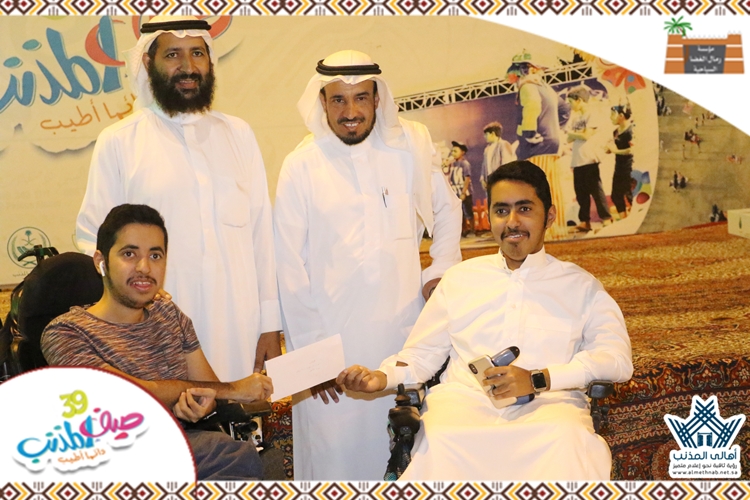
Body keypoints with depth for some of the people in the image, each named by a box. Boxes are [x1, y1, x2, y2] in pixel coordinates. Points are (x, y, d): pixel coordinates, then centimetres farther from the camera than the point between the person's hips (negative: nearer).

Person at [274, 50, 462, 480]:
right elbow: (291, 270, -3)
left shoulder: (411, 145, 2)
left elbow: (446, 208, 18)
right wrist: (308, 349, -5)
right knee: (336, 450, 2)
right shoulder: (302, 166, -4)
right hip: (333, 336, -2)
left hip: (406, 330, 2)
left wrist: (441, 270, 5)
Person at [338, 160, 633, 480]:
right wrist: (383, 377, -4)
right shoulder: (459, 279, 22)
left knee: (568, 439, -37)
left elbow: (618, 357, 2)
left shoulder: (580, 286, 15)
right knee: (439, 442, -35)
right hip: (464, 403, 1)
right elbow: (421, 355, 18)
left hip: (548, 406, -1)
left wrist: (538, 379, -11)